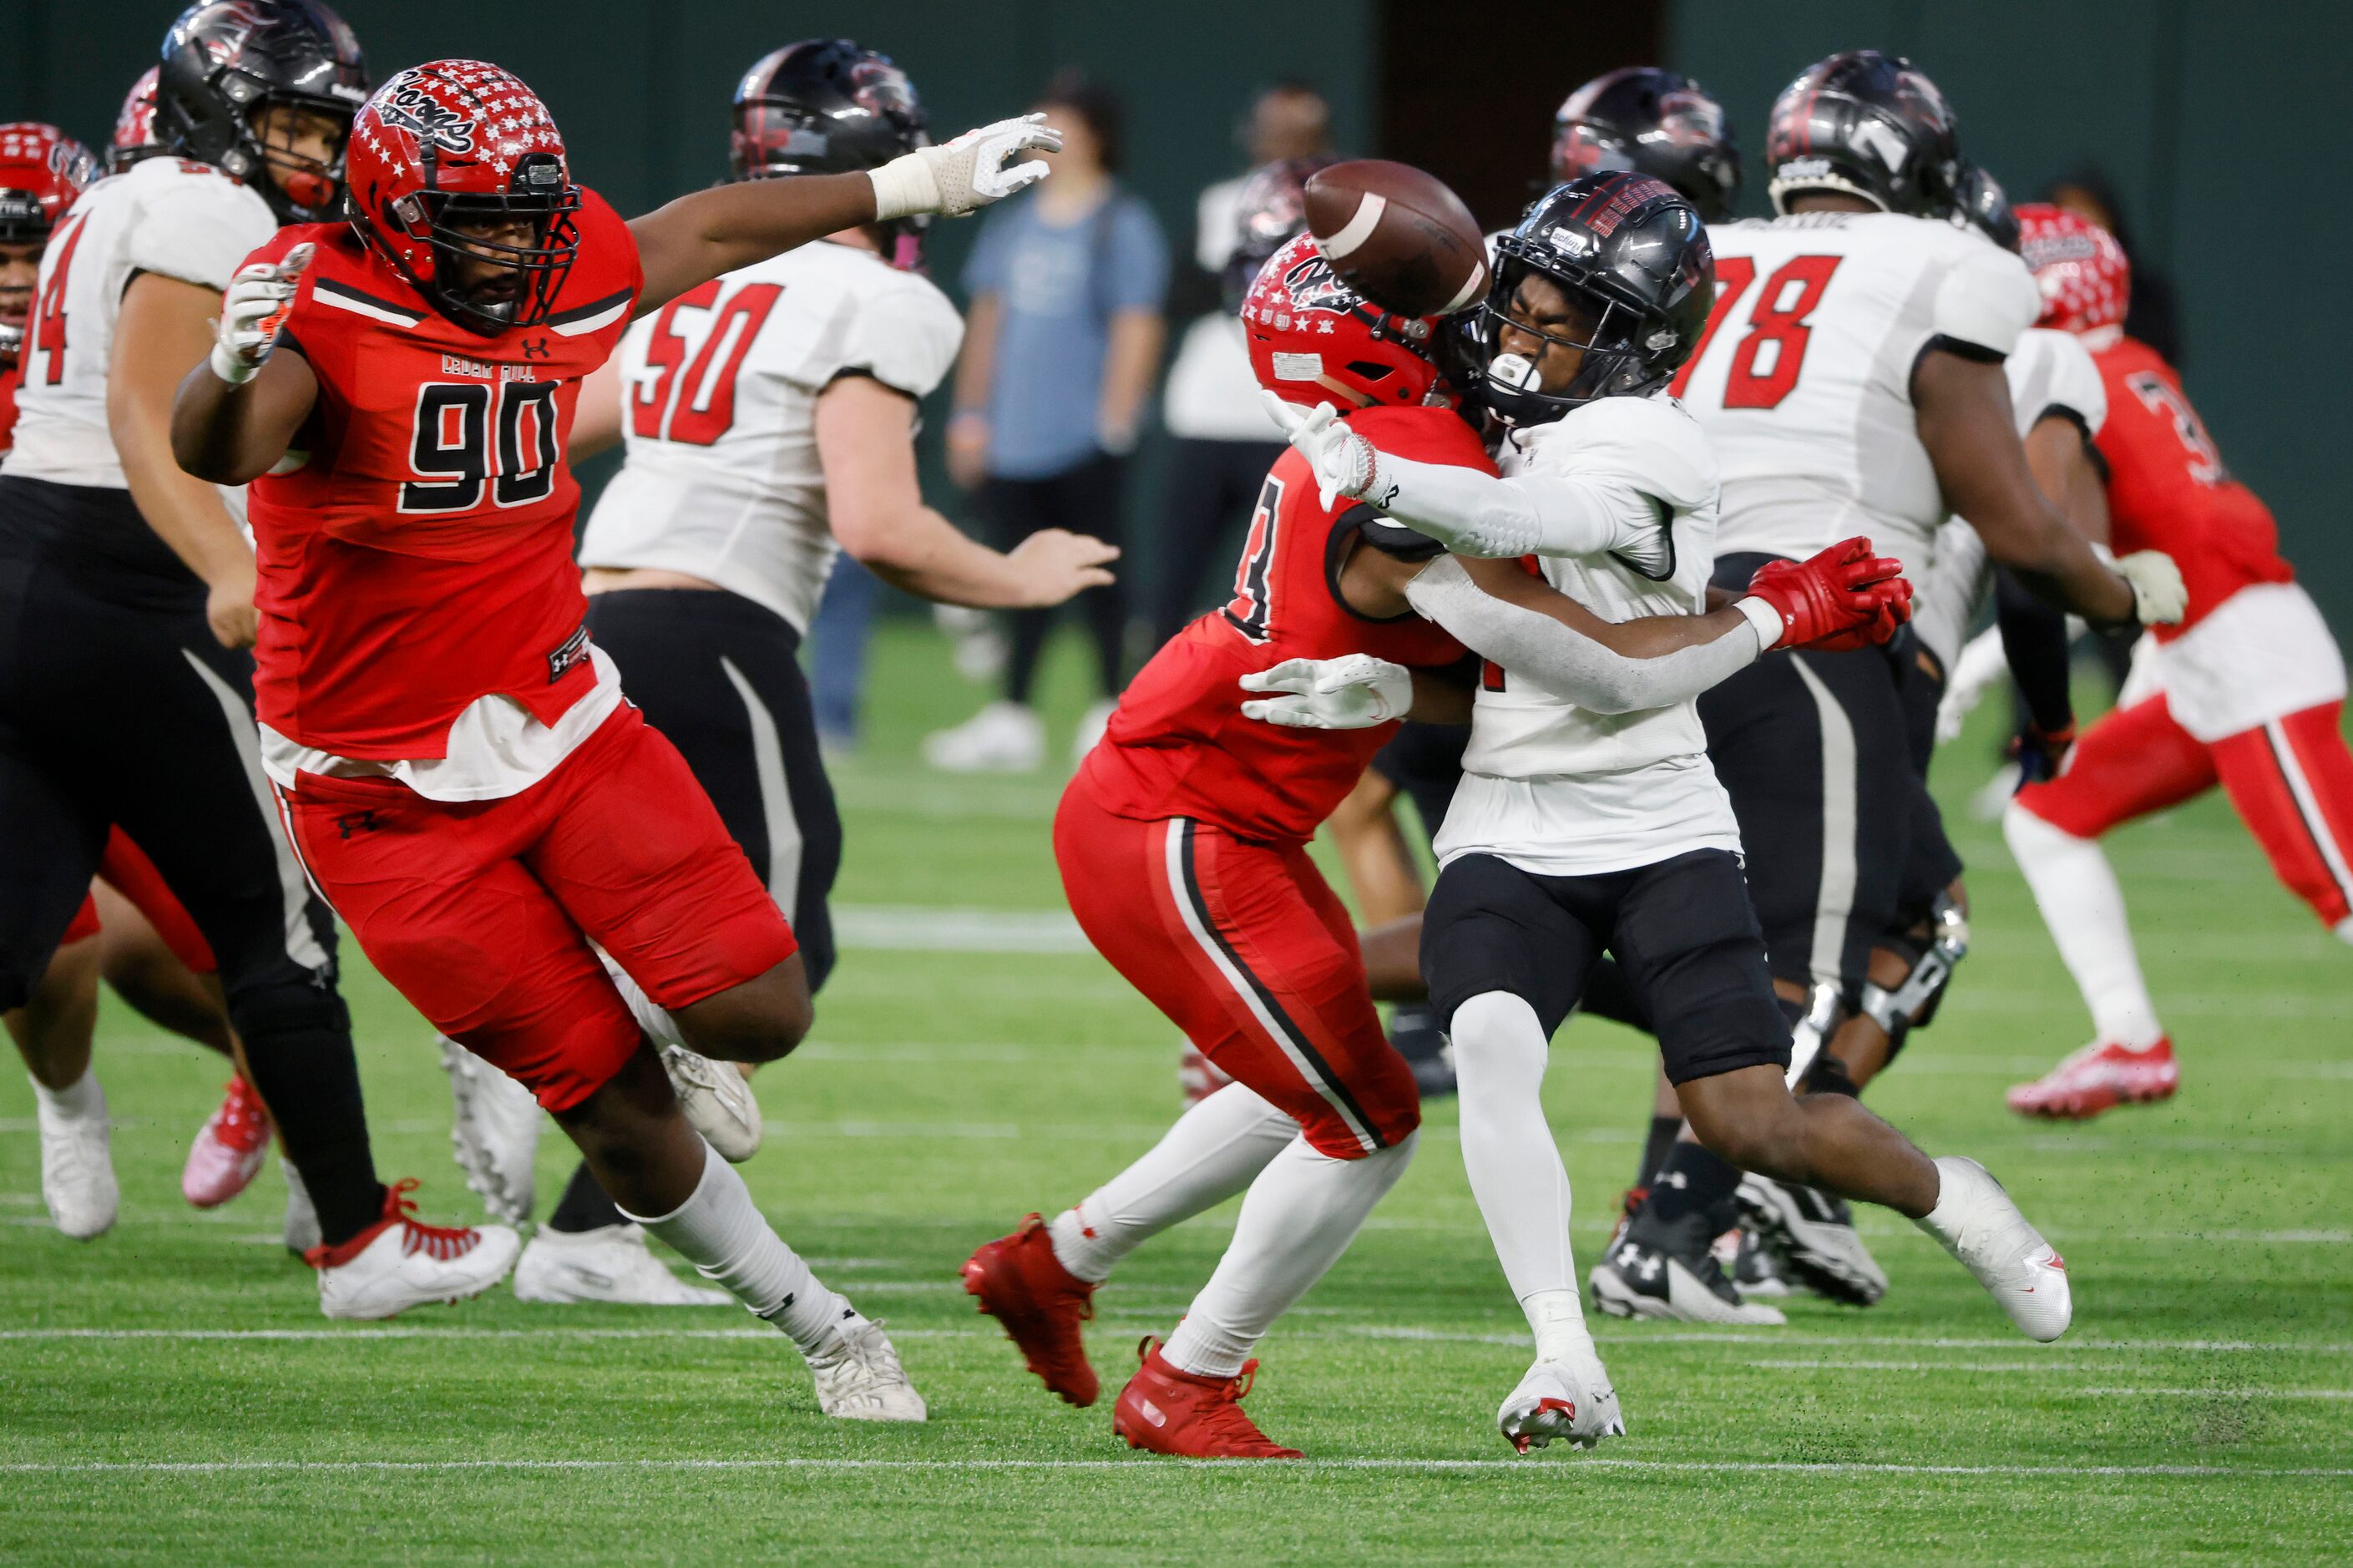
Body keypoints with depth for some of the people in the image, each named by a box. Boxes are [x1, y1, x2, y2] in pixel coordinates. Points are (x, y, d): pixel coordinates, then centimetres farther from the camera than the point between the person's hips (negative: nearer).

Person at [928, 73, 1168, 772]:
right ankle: (1012, 719, 10)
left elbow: (1137, 329, -8)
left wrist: (1115, 422, -13)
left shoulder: (1122, 226, -5)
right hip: (1013, 438, 6)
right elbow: (987, 320, 19)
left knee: (1096, 577, -2)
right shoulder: (1012, 226, 14)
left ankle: (1113, 713, 5)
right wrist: (970, 413, 15)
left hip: (1084, 439, -6)